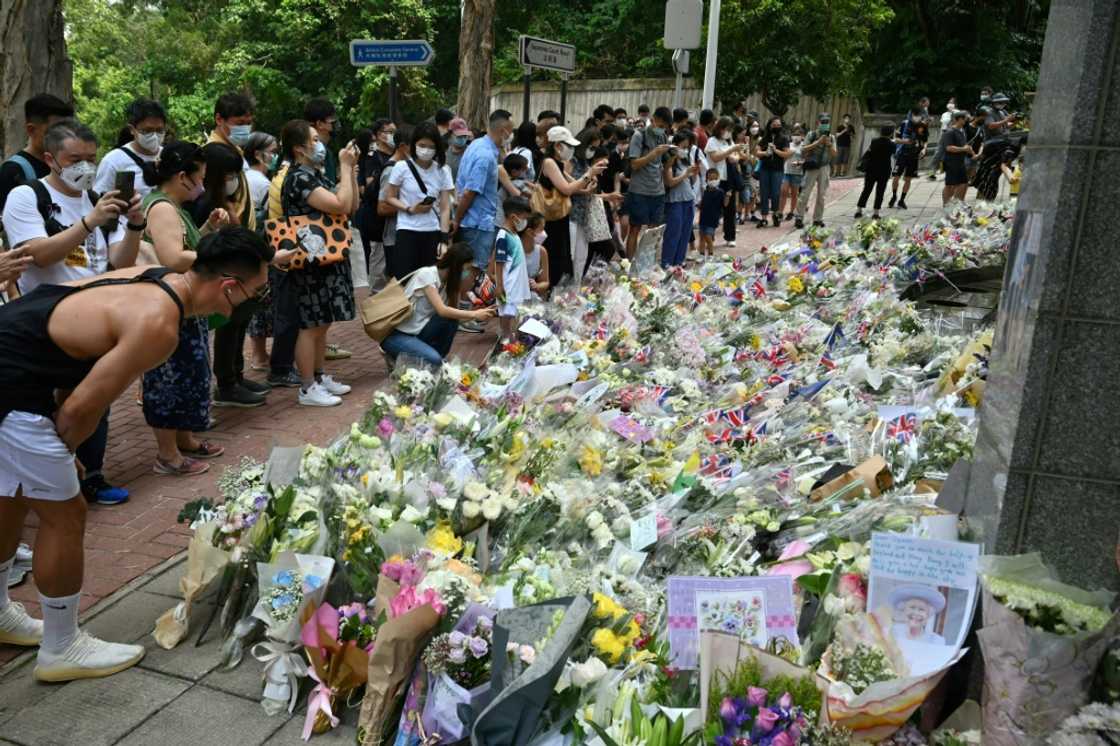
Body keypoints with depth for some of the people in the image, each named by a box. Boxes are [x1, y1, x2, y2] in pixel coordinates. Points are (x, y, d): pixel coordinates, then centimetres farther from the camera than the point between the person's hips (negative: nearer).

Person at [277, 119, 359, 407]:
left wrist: (351, 169, 7)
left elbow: (352, 206, 15)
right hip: (313, 262, -9)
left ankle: (319, 377, 27)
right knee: (311, 325, -3)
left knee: (322, 324, 16)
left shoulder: (315, 176, 14)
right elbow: (341, 205, -25)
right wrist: (344, 166, -14)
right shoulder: (299, 179, -16)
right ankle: (308, 389, 5)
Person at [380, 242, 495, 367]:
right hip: (395, 334, -7)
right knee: (433, 360, -28)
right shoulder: (427, 274, -20)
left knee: (452, 317, -14)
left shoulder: (447, 281, 4)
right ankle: (399, 358, 1)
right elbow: (442, 311, -26)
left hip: (417, 332, 7)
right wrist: (474, 315, -22)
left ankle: (437, 362, 2)